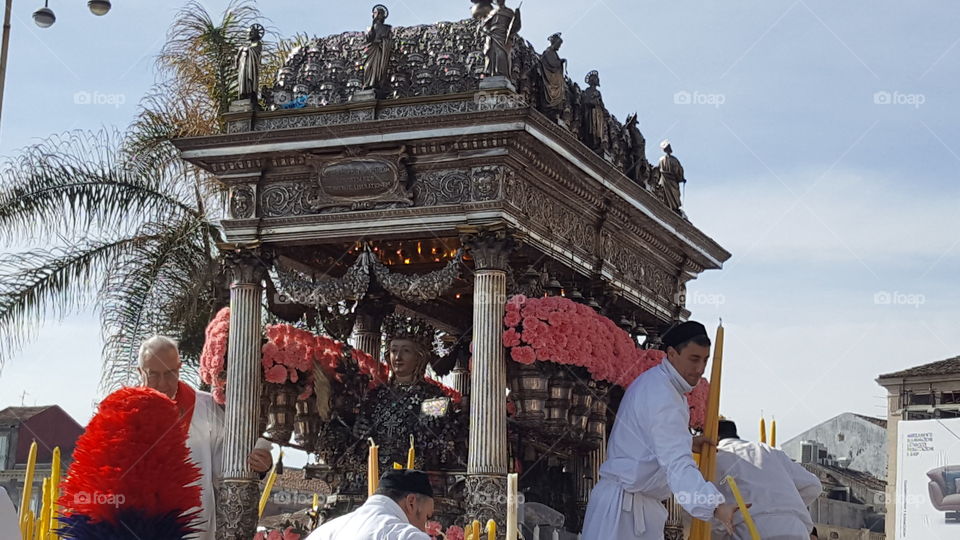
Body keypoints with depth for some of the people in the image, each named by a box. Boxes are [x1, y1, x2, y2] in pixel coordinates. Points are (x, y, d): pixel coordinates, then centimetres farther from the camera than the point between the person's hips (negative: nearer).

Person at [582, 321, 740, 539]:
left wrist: (688, 444, 11)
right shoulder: (663, 398, -23)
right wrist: (715, 505, -47)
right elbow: (677, 465, -36)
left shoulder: (652, 381, 10)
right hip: (625, 505, -11)